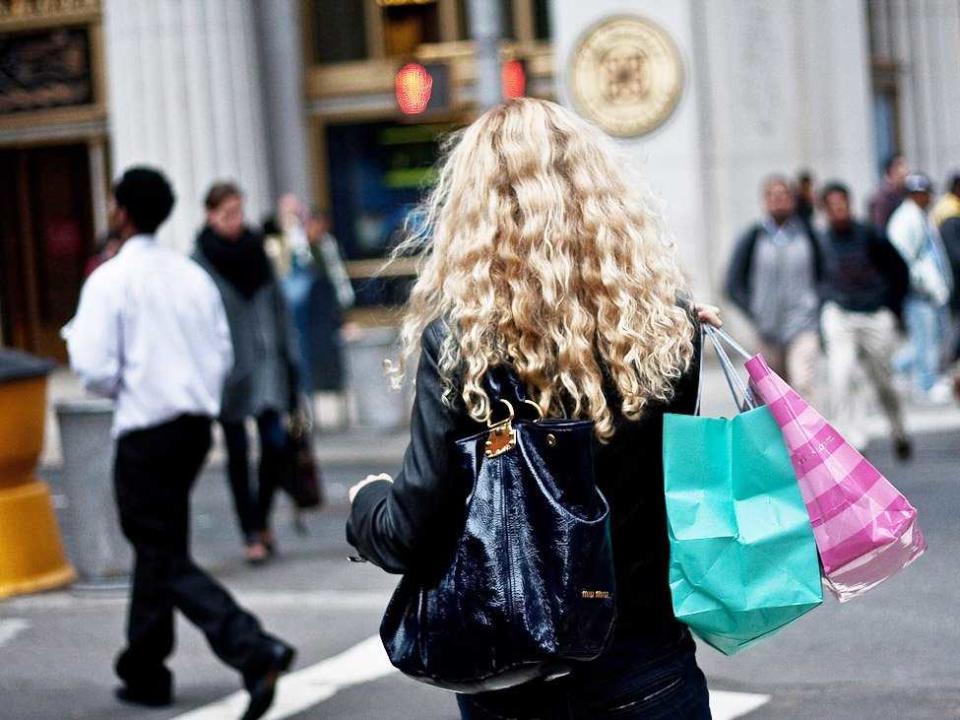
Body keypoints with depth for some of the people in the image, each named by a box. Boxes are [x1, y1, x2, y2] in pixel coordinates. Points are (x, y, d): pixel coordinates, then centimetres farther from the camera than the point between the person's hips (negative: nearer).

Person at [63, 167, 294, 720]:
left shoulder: (110, 280, -11)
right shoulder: (193, 275, 7)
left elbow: (95, 367, -17)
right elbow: (225, 356, 10)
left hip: (146, 430, -7)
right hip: (196, 424, 7)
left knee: (169, 560, -3)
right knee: (155, 544, 20)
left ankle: (255, 651, -20)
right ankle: (145, 671, 29)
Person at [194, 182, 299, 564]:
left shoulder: (255, 249, 7)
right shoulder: (201, 261, -7)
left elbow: (277, 304, 13)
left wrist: (290, 354, 10)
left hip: (266, 361, 3)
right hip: (229, 370, -3)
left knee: (275, 441, -5)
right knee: (237, 452, 4)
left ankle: (262, 518, 16)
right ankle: (253, 534, 13)